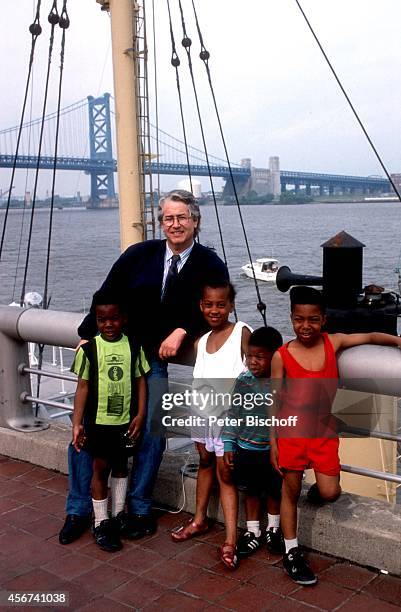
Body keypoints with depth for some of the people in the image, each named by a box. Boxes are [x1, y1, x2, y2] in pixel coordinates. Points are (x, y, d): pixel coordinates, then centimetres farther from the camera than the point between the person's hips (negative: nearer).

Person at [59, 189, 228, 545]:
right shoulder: (139, 255, 5)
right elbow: (107, 297, 6)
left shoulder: (210, 266, 3)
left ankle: (139, 509, 15)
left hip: (159, 358, -1)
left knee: (152, 431, -6)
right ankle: (78, 510, 13)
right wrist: (87, 337, -1)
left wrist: (182, 331, -17)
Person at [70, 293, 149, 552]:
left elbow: (141, 382, 2)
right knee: (101, 468, 6)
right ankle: (101, 524, 18)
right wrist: (77, 423, -8)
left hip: (126, 420, 2)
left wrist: (140, 415, -5)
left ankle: (118, 516, 31)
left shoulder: (134, 348, -3)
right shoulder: (89, 349, -7)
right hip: (98, 420, -1)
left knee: (121, 467, 15)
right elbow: (83, 386, -5)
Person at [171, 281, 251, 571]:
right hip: (203, 410, 6)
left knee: (225, 473, -3)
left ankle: (231, 540, 4)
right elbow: (202, 378, 13)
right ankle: (200, 519, 36)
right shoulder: (202, 341, 7)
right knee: (205, 462, 20)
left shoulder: (242, 332, -12)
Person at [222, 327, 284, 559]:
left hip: (275, 449, -2)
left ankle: (273, 529, 38)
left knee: (275, 491, 16)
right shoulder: (243, 381, -6)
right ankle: (253, 532, 32)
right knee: (252, 490, 16)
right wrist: (228, 446, 0)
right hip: (247, 448, 2)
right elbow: (233, 414, 1)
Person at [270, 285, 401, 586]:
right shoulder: (281, 356, -9)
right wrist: (272, 443, -5)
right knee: (290, 492, 8)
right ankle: (292, 553, 25)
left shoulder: (333, 342, -3)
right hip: (292, 432, -2)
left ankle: (317, 487, 38)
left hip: (325, 432, 2)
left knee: (330, 493, 1)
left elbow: (370, 337, 9)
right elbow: (275, 402, -4)